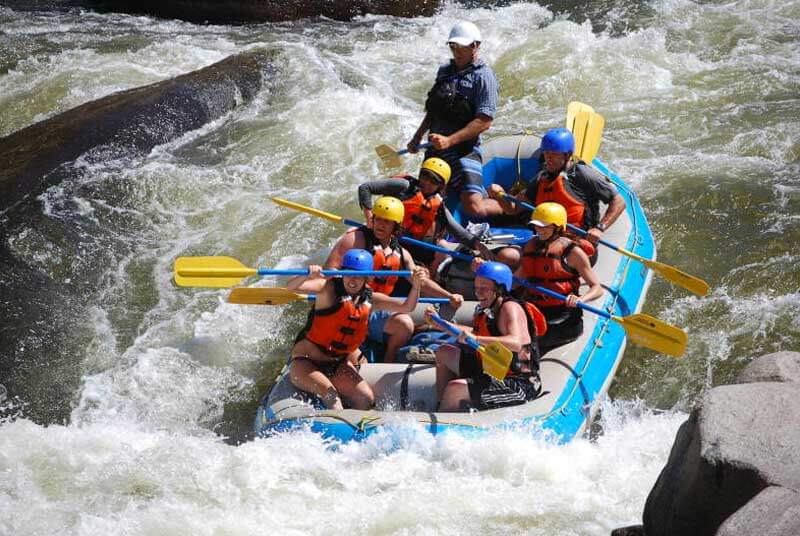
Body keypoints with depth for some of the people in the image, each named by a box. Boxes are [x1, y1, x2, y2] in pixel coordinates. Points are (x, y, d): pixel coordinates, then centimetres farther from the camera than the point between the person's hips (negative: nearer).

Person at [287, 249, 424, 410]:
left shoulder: (370, 299, 5)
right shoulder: (329, 288, -12)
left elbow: (406, 307, 3)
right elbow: (292, 287, -25)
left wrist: (415, 286, -17)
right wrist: (308, 275, -48)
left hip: (339, 364, 6)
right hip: (306, 361, -6)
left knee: (366, 399, -14)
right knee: (330, 395, -32)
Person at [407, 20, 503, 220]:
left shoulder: (483, 76, -8)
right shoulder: (445, 71, 14)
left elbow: (484, 122, -16)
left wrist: (449, 140, -21)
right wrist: (418, 136, 15)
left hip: (464, 150, -7)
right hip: (435, 150, 7)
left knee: (475, 208, -20)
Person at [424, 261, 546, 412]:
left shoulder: (510, 308, -20)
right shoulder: (488, 310, 6)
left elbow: (516, 343, -39)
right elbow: (475, 333, 28)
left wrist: (476, 339, -49)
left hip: (519, 386, -10)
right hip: (494, 373, 10)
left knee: (455, 388, -26)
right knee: (444, 352, 18)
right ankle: (442, 408, 16)